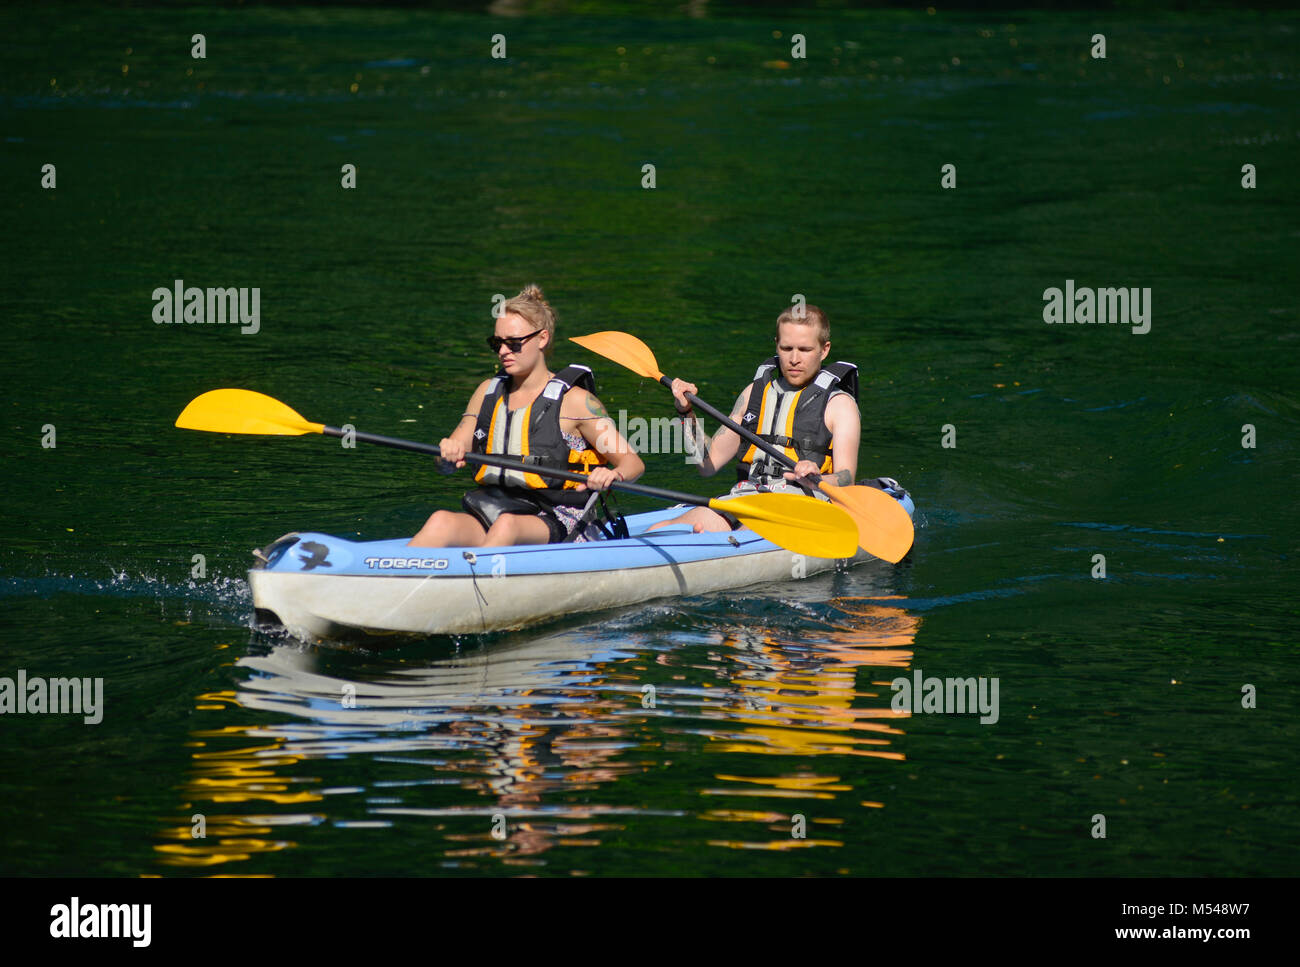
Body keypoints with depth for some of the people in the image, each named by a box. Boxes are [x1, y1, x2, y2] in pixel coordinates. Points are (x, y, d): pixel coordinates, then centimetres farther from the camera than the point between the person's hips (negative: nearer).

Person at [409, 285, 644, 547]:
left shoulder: (573, 400, -1)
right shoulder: (488, 392, 15)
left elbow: (633, 463, -2)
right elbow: (446, 465, 15)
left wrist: (613, 475, -27)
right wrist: (449, 453, -10)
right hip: (489, 513, 5)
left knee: (507, 525, -38)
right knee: (442, 522, -27)